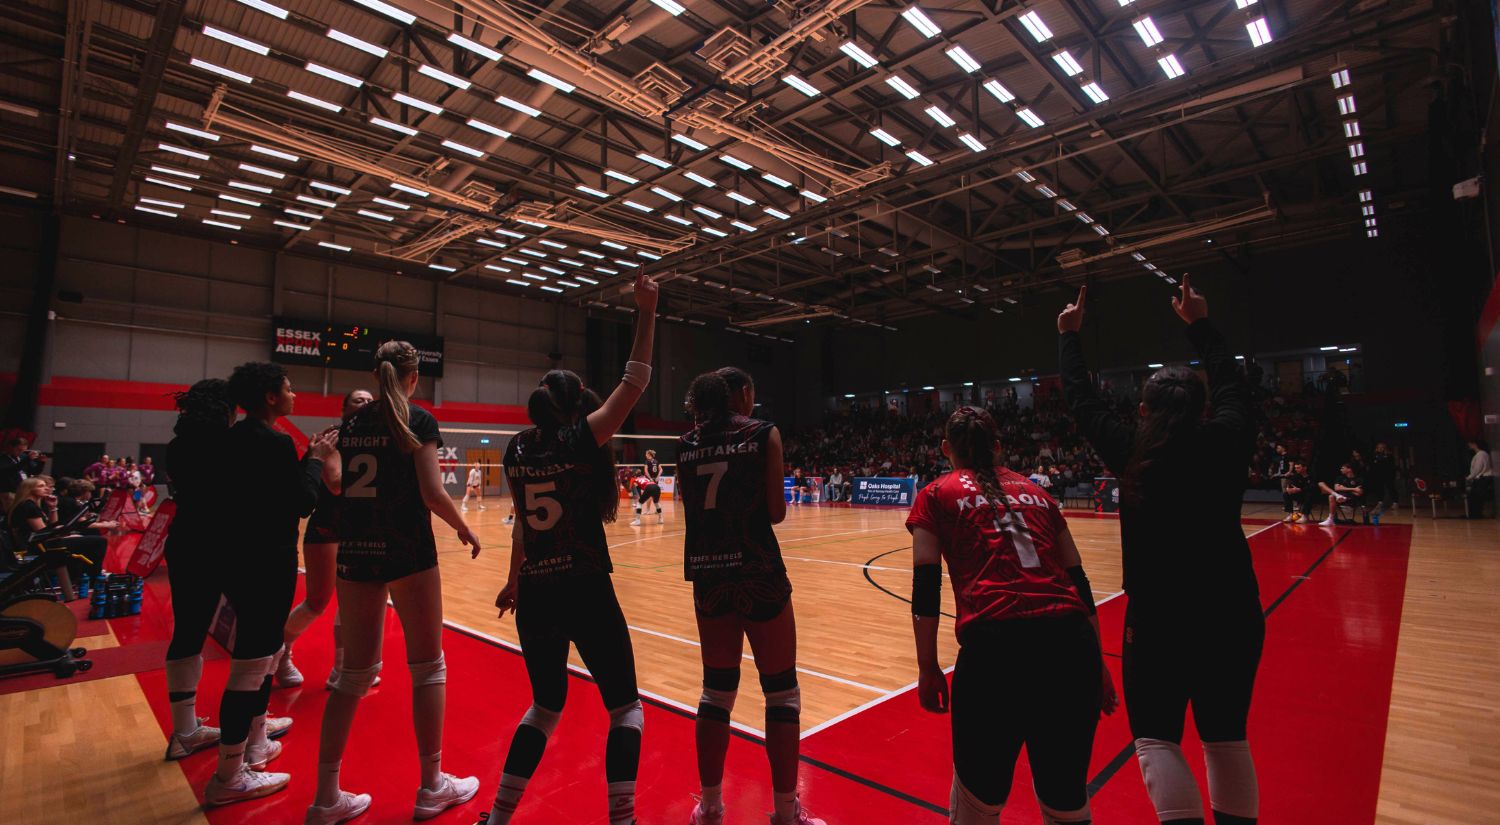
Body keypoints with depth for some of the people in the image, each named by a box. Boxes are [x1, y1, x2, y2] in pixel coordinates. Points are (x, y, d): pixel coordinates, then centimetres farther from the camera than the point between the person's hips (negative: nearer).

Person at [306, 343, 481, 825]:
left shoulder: (352, 422, 8)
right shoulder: (418, 420, -7)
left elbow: (336, 483, 3)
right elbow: (432, 493, -14)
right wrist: (464, 529, 1)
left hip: (355, 551, 6)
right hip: (408, 551, -5)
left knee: (355, 672, 14)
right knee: (427, 667, 7)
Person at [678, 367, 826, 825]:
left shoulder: (689, 443, 7)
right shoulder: (763, 433, -5)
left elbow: (692, 507, 12)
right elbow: (775, 512, -7)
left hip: (708, 575, 5)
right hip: (758, 573, -5)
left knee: (717, 690, 18)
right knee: (781, 692, 10)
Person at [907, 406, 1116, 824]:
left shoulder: (937, 494, 12)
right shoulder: (1034, 490, 23)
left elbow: (926, 588, 4)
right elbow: (1079, 581, 21)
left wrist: (927, 667, 9)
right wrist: (1097, 664, 26)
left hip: (996, 644, -4)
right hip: (1073, 641, 5)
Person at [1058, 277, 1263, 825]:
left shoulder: (1132, 450, -9)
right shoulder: (1226, 442, -3)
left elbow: (1082, 401, 3)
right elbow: (1231, 385, 16)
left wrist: (1069, 335, 16)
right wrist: (1199, 323, 27)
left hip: (1160, 616, -4)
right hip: (1232, 614, 4)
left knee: (1156, 739, 6)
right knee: (1226, 738, 19)